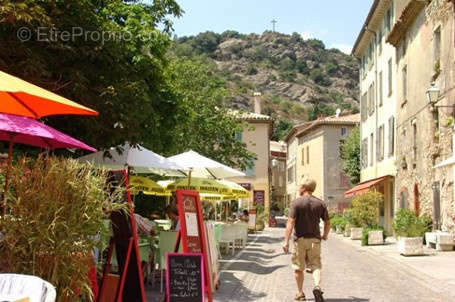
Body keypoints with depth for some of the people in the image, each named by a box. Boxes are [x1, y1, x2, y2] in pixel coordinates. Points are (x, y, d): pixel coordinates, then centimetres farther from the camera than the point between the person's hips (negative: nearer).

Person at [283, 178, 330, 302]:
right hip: (315, 239, 2)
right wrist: (325, 236, 25)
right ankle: (317, 286, -18)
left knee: (298, 268, 10)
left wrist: (286, 240, -15)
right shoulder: (320, 203, 2)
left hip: (300, 239, -2)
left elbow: (291, 222, -16)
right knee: (315, 265, 7)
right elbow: (327, 223, 7)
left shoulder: (297, 202, -10)